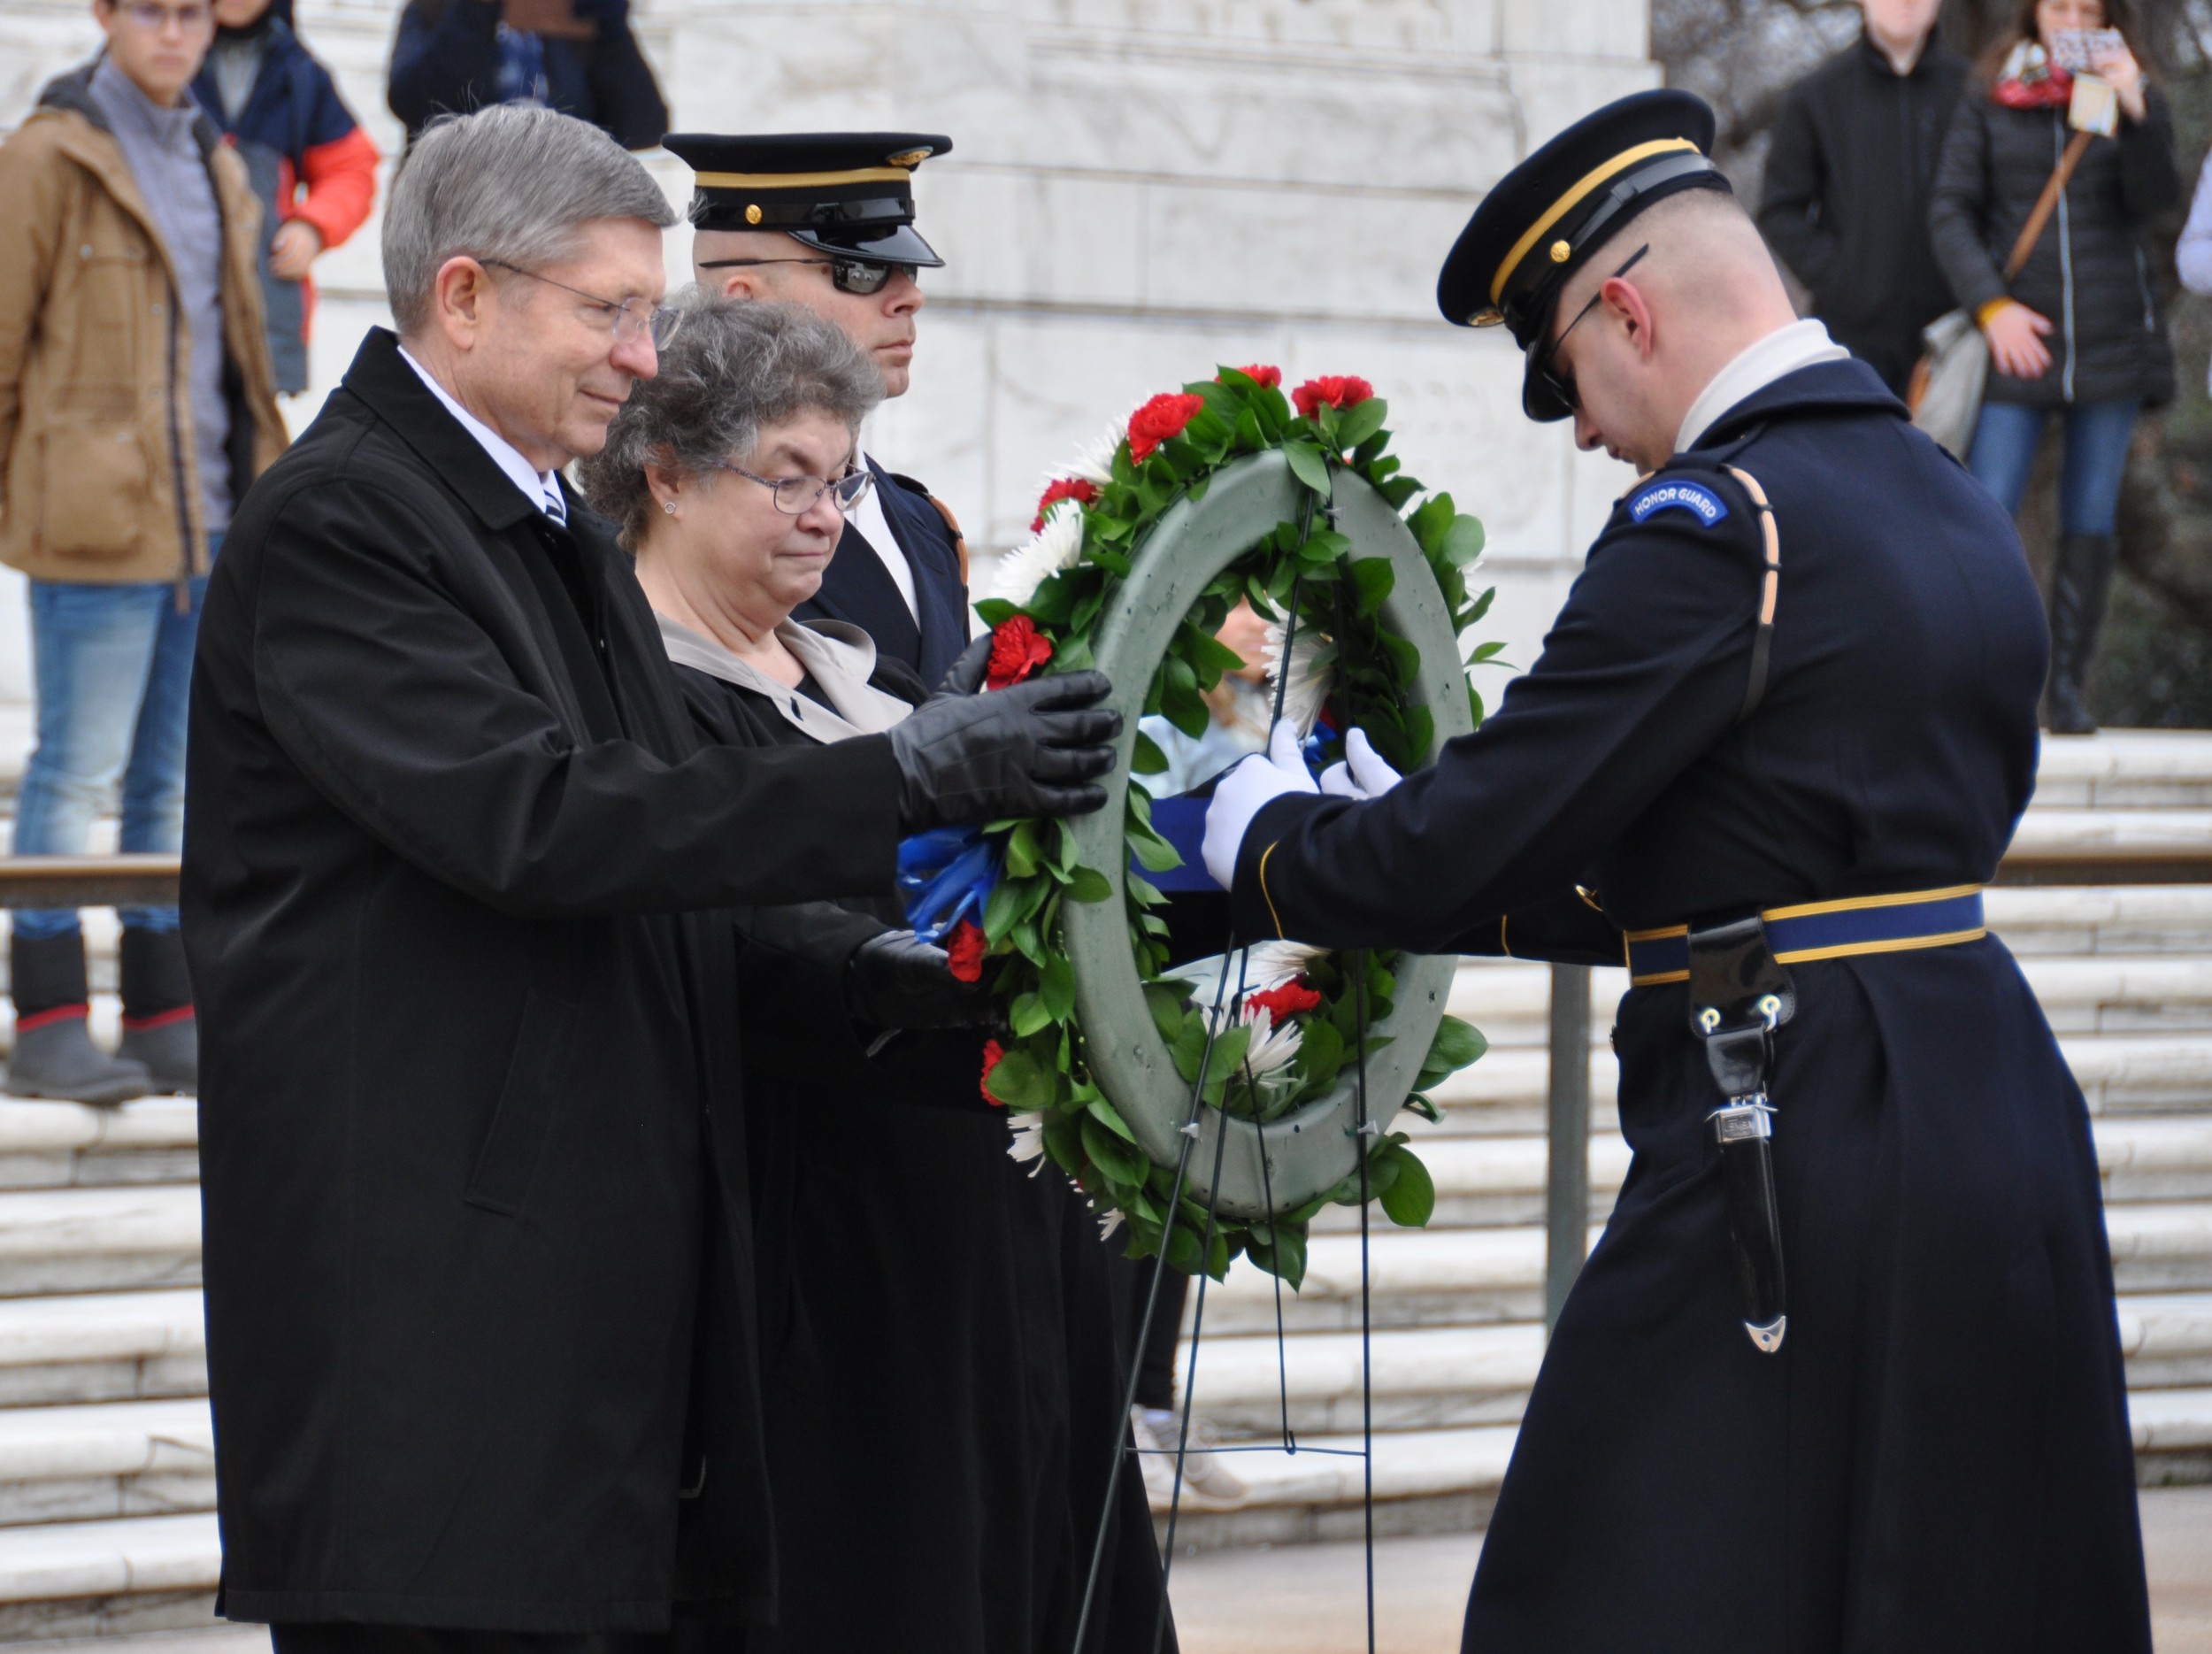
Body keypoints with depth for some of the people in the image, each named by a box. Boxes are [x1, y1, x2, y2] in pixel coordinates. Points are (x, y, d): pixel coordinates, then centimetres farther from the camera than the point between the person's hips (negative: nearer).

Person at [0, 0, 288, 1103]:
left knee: (177, 778, 10)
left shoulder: (214, 166, 15)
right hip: (96, 517, -7)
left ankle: (166, 1021, 15)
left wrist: (258, 494, 17)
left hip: (210, 517, 7)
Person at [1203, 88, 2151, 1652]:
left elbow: (1466, 845, -14)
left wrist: (1268, 838, 5)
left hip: (1790, 1153, -9)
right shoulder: (1960, 510, 14)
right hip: (2003, 1119, 9)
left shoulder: (1713, 525, -14)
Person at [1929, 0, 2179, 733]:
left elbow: (2151, 201, -6)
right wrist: (1991, 306, -9)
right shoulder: (1989, 105, 6)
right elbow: (1950, 213, 3)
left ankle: (2068, 684, 12)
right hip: (2021, 338, -1)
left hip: (2111, 336, 1)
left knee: (2091, 521, 4)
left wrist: (2133, 111, -21)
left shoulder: (2133, 99, 8)